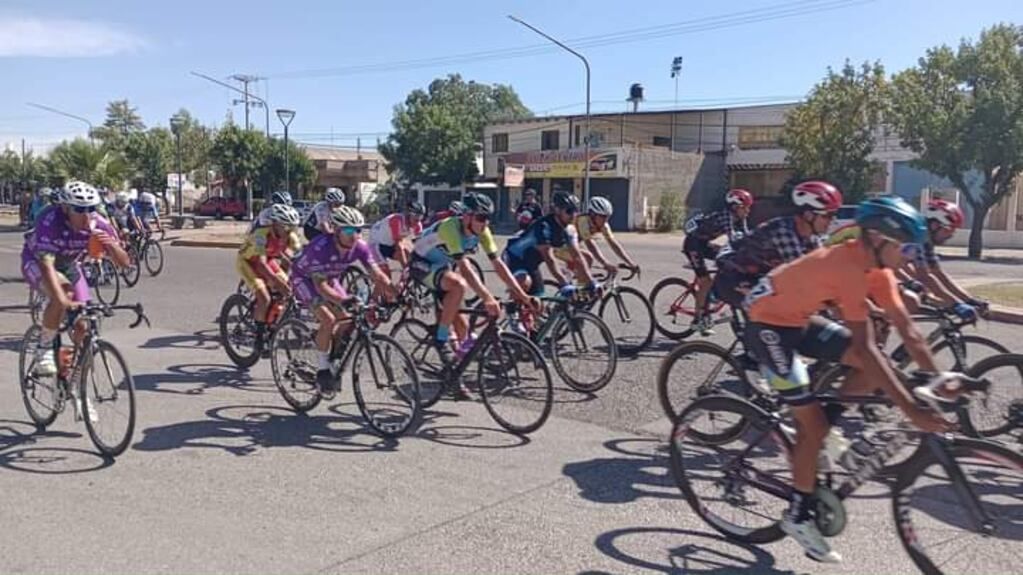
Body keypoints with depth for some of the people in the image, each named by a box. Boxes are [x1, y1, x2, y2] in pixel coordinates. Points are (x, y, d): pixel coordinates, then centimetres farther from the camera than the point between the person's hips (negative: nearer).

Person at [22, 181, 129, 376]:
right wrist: (63, 300, -56)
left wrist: (111, 244, -44)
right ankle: (43, 352, -17)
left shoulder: (98, 225, -25)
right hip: (36, 261, -4)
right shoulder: (49, 221, -36)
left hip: (68, 264, 4)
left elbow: (123, 262, -23)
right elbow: (47, 264, -43)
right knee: (63, 291, -36)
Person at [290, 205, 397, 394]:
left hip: (330, 279, 6)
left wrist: (395, 294, -41)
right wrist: (345, 301, -53)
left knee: (348, 321, -7)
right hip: (305, 278, -6)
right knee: (328, 320, -25)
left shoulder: (360, 246, -22)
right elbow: (320, 286, -39)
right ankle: (322, 371, -9)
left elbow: (377, 274, -25)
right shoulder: (320, 247, -38)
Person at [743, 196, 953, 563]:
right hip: (769, 323, -9)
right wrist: (912, 410, -33)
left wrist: (939, 381, -8)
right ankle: (798, 517, 11)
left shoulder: (877, 269, -3)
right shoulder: (849, 267, -31)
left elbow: (908, 332, -1)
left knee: (874, 369, -3)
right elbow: (865, 349, -34)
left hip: (800, 318, 9)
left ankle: (821, 424, 15)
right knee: (813, 425, -6)